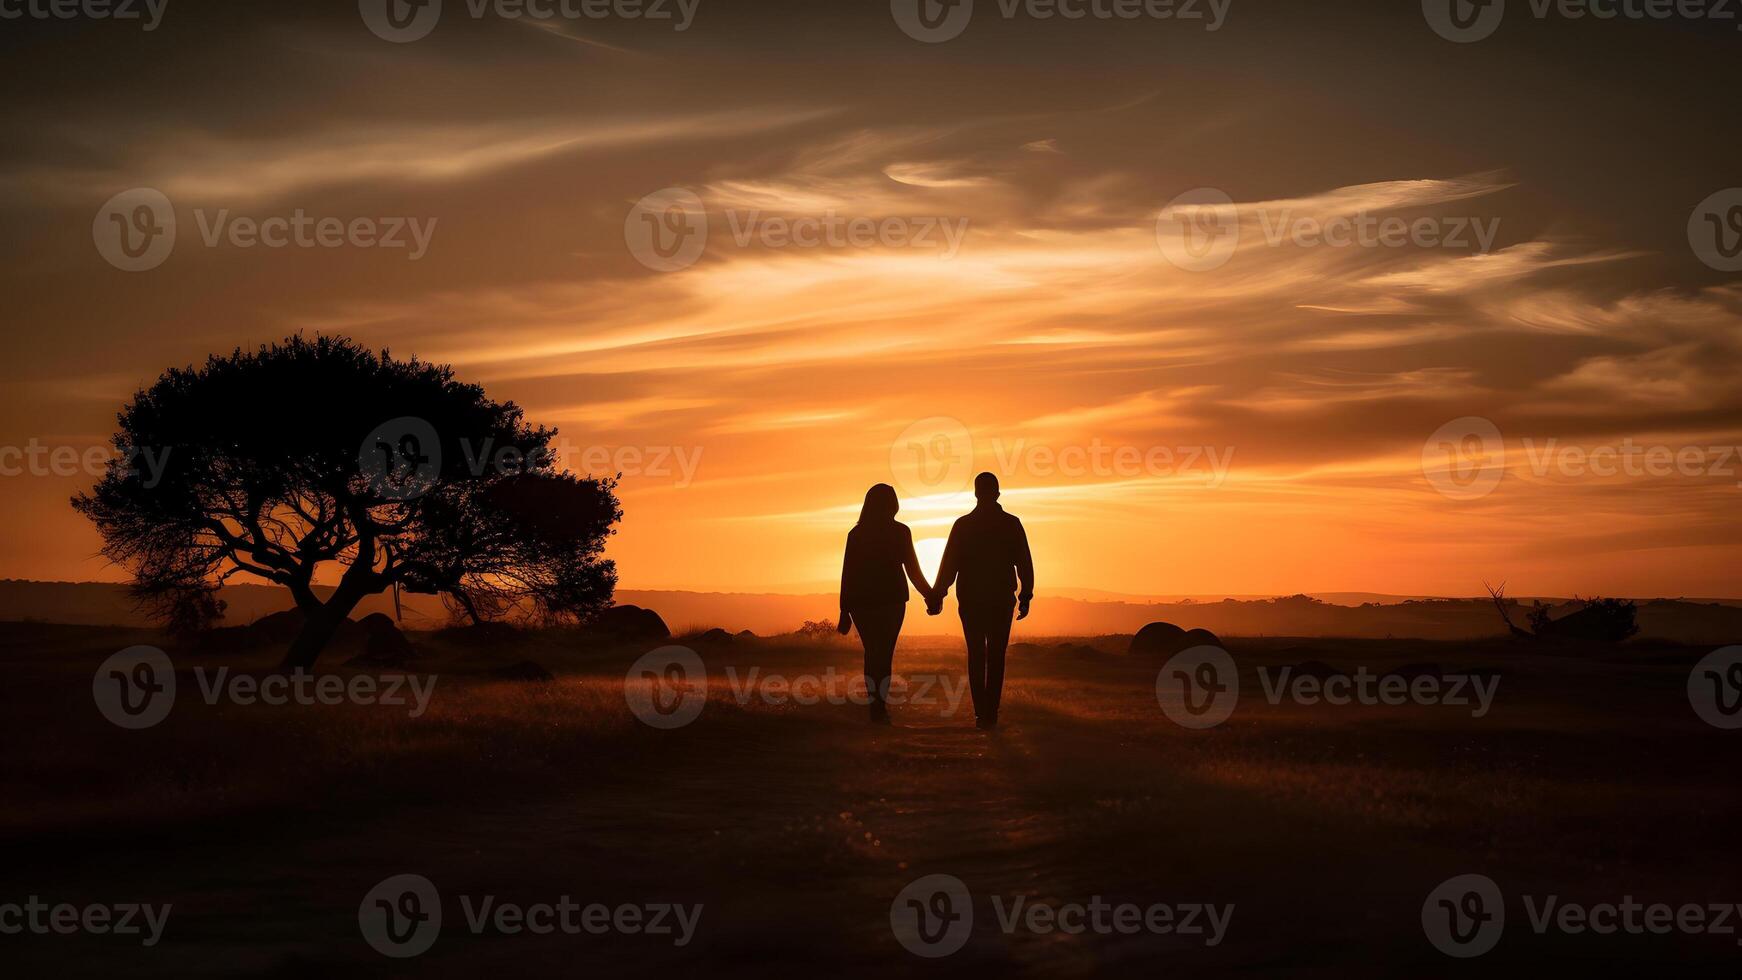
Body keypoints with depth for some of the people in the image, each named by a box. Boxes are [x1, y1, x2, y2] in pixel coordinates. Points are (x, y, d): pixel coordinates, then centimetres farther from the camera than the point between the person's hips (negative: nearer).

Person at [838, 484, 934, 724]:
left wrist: (845, 610, 5)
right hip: (892, 599, -2)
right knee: (884, 653, 0)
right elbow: (912, 569, -1)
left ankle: (876, 705, 16)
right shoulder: (900, 532, -3)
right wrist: (929, 595, 13)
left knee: (872, 652, 13)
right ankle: (879, 707, -10)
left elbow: (847, 572, 1)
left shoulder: (856, 533, 2)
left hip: (862, 602, 2)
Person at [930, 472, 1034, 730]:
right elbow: (1024, 563, -2)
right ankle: (990, 713, -2)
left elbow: (949, 564, -2)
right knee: (996, 657, 5)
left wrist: (937, 596, 1)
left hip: (970, 601, 0)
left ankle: (981, 712, 1)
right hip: (1001, 601, 0)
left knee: (976, 655, 8)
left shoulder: (963, 525, -2)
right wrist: (1026, 596, 4)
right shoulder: (1011, 524, -2)